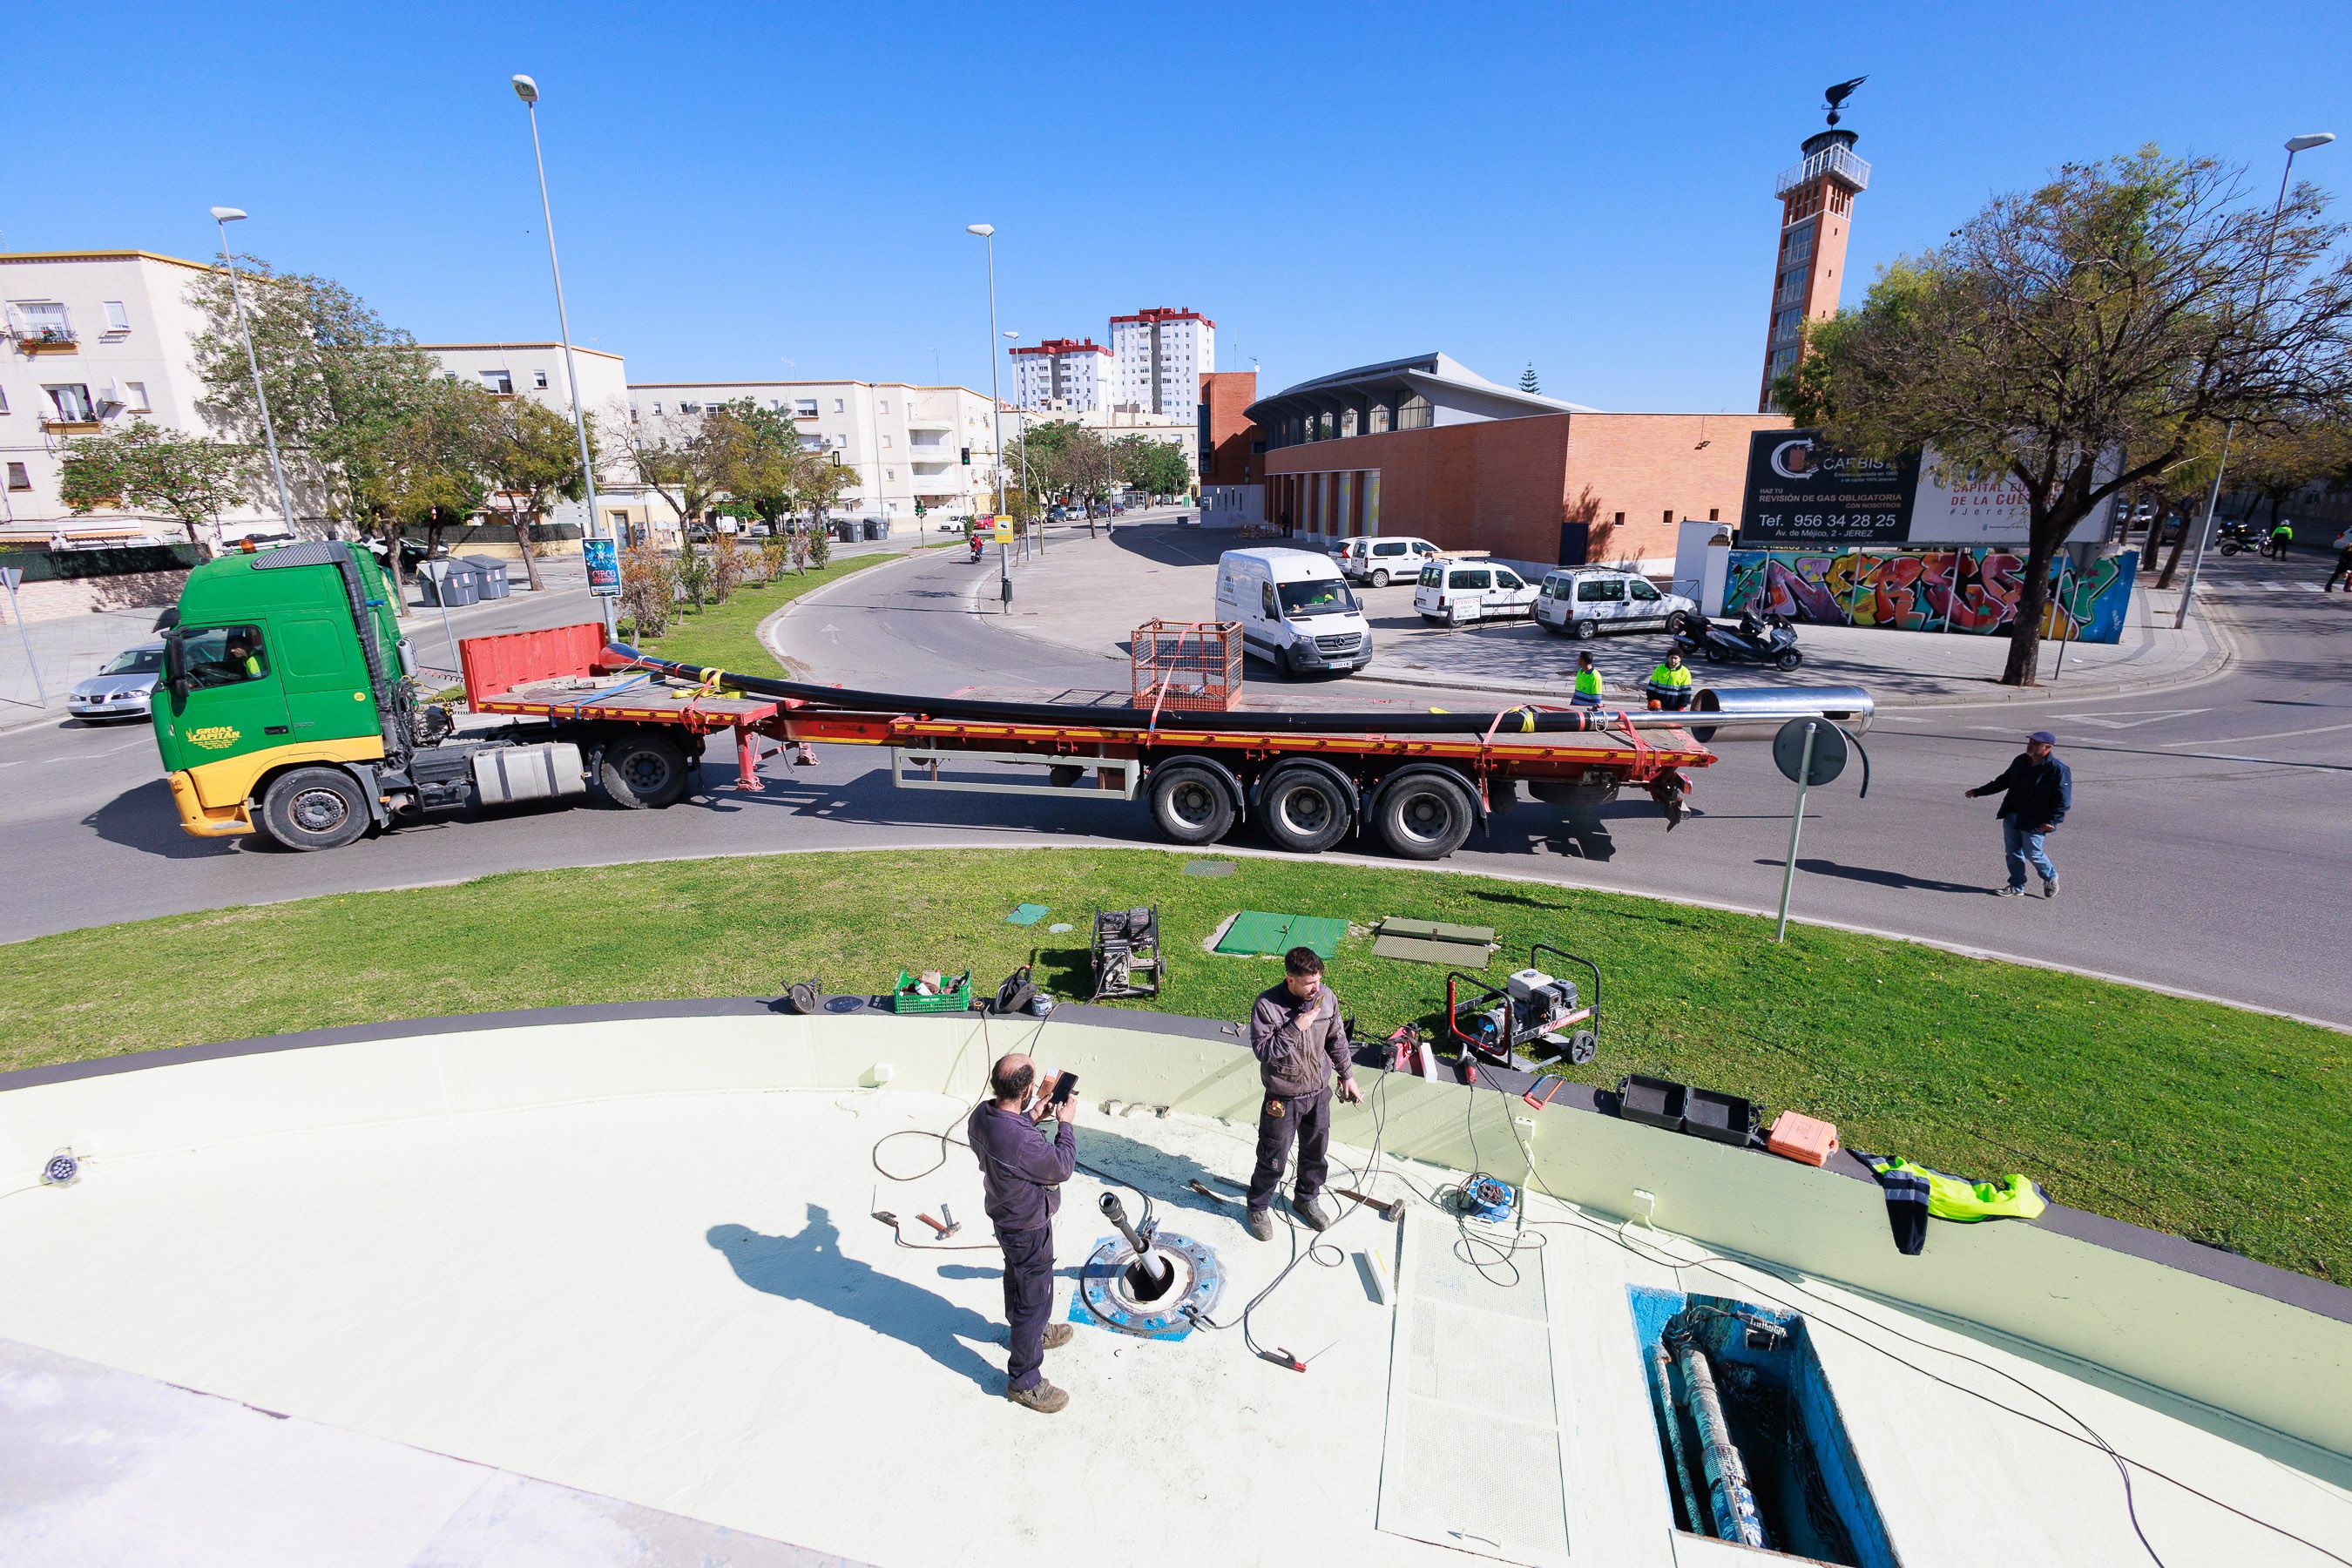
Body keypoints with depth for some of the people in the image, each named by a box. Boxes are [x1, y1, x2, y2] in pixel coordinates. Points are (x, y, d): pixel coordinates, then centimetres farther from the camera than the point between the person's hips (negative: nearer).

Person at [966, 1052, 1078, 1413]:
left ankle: (1029, 1332, 58)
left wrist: (1031, 1117, -1)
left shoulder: (981, 1114, -16)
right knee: (1034, 1300, 12)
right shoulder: (1021, 1143, -42)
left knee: (1018, 1281, 32)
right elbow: (1062, 1168, -25)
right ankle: (1023, 1381, 31)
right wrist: (1066, 1125, -13)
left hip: (1004, 1216, 9)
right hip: (1028, 1229, -8)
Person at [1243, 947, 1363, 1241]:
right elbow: (1262, 1050, -25)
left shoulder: (1326, 996, -10)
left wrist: (1347, 1075, 11)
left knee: (1316, 1153, 22)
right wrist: (1295, 1028, -32)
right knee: (1272, 1159, 11)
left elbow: (1337, 1038, 5)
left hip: (1319, 1092, 5)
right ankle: (1258, 1207, 36)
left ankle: (1307, 1199, 48)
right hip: (1283, 1100, -5)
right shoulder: (1266, 1005, -24)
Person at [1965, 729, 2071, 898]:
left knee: (2032, 853, 1)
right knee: (2013, 852, 8)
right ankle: (2016, 887, 19)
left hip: (2035, 821, -6)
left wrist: (2052, 821, -24)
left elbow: (2064, 801, -14)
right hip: (2011, 816, 6)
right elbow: (2003, 781, 22)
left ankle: (2050, 878, 29)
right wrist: (1979, 791, 21)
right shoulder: (2020, 761, 7)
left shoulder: (2058, 770, -13)